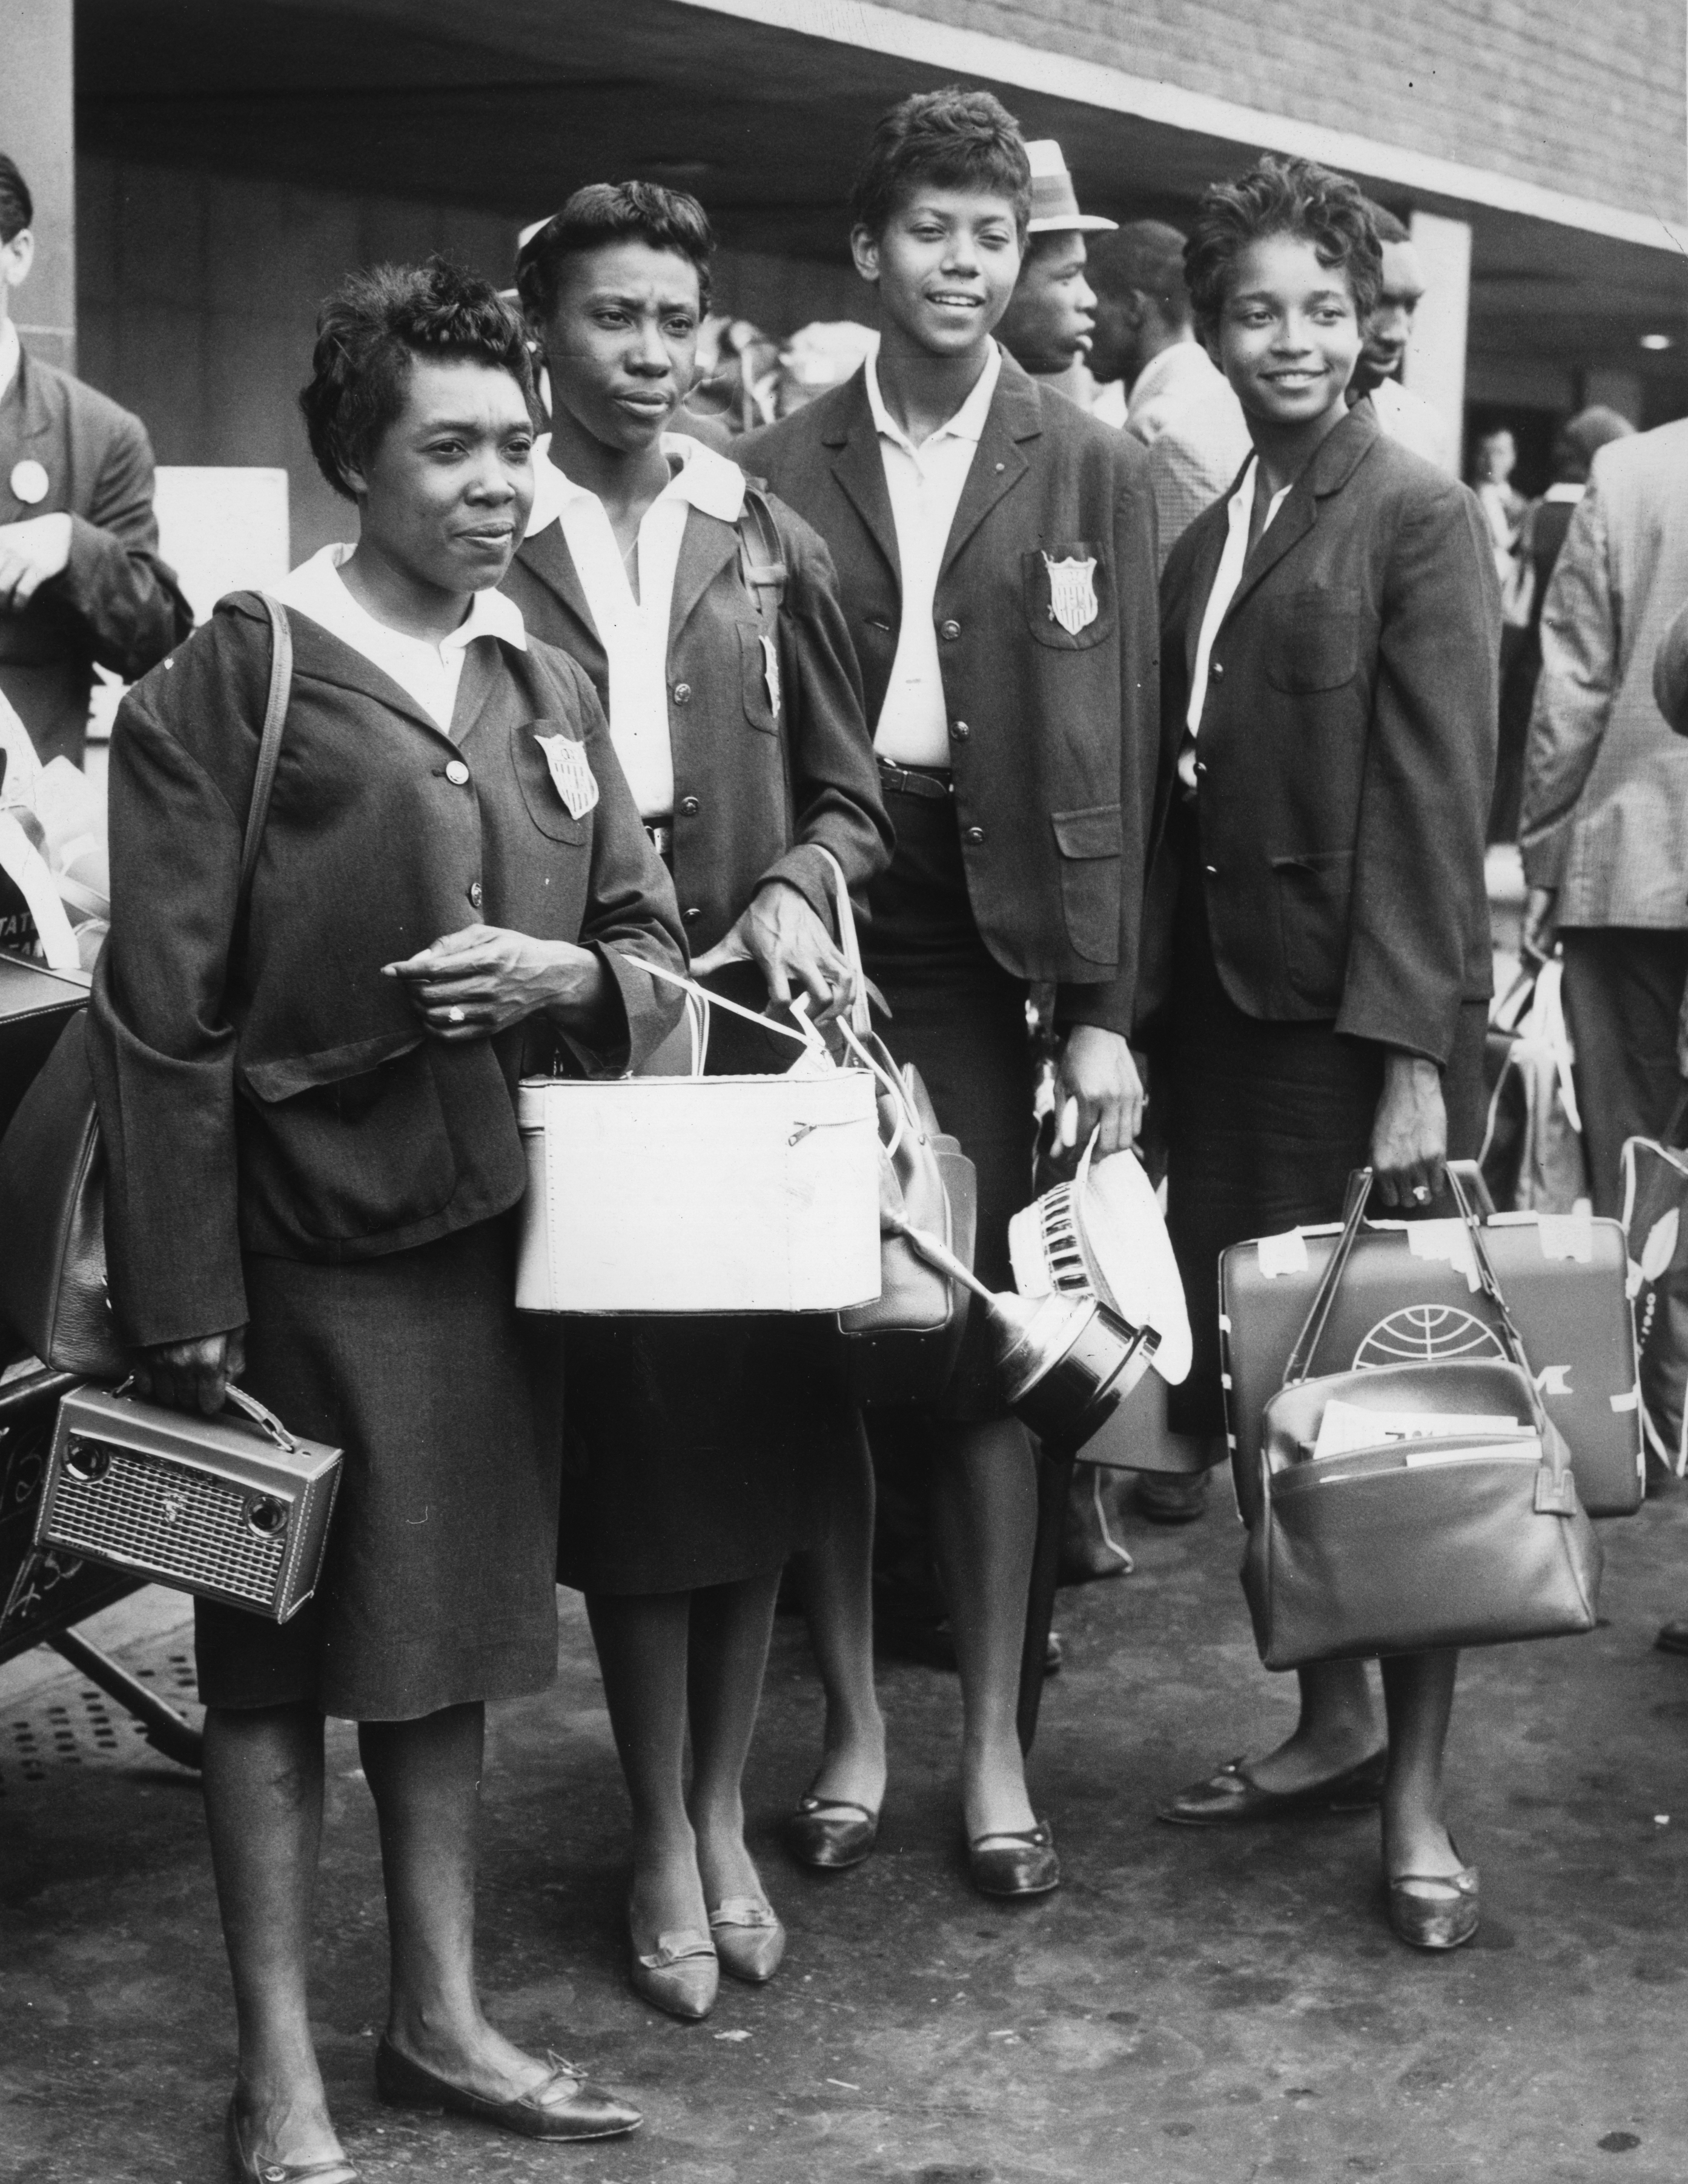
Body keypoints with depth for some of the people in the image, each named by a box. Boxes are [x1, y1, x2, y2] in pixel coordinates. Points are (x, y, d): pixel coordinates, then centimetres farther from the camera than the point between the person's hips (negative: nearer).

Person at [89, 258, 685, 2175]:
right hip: (303, 1251, -5)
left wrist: (561, 974, -9)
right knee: (278, 1657, 5)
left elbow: (651, 949, 14)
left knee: (447, 1644, 15)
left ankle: (439, 2019, 29)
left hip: (493, 1235, 6)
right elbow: (160, 1011, -11)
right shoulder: (232, 678, -9)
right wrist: (180, 1300, -15)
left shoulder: (547, 689, 10)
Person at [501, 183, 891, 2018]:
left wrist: (795, 890, -7)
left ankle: (723, 1803, 24)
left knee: (759, 1418, 8)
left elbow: (849, 793, 11)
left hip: (757, 1031, 3)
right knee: (626, 1436, 2)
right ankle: (661, 1834, 16)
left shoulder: (769, 546, 8)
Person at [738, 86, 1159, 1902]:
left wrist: (1102, 1002, -5)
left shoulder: (1091, 475, 5)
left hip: (988, 947, -1)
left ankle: (993, 1743, 15)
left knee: (984, 1347, 2)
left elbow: (1113, 756, 0)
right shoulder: (775, 473, 6)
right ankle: (850, 1721, 19)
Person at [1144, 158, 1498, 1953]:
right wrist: (1138, 1004, 2)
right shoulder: (1204, 529, 12)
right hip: (1215, 1000, 6)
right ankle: (1330, 1721, 26)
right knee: (1256, 1395, 10)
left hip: (1354, 1013, -6)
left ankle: (1414, 1799, 10)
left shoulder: (1418, 518, -5)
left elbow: (1436, 799, -11)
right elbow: (1178, 783, 9)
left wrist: (1415, 1057, -17)